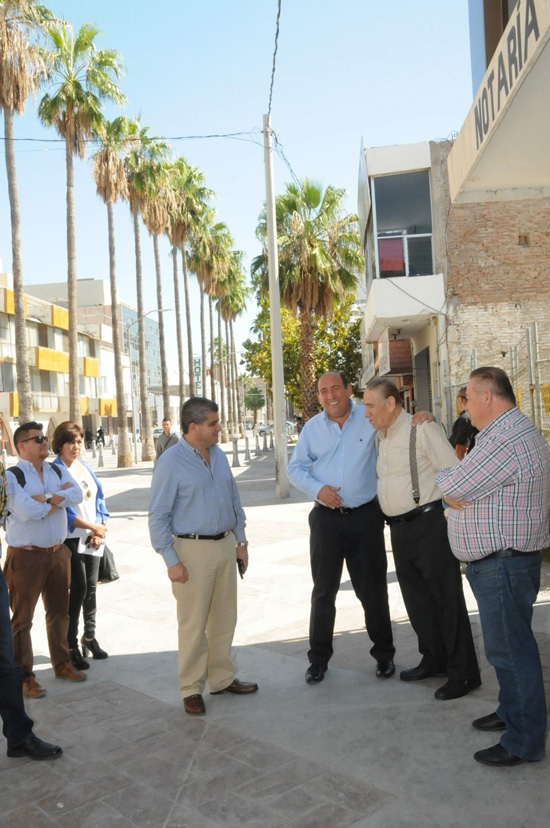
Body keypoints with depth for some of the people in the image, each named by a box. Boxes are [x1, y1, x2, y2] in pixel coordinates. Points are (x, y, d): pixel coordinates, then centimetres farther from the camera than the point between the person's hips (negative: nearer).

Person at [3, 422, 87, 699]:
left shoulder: (58, 472, 8)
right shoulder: (11, 476, -11)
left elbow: (77, 494, -10)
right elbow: (28, 511, -24)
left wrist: (47, 497, -20)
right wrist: (60, 496, -10)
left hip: (58, 552, 6)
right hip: (26, 556, -6)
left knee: (59, 611, 18)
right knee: (22, 618, 5)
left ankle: (62, 664, 34)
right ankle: (24, 676, 18)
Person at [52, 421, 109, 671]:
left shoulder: (86, 468, 12)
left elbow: (99, 499, 13)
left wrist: (100, 530, -1)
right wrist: (92, 527, -12)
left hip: (94, 538, 6)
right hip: (72, 539, -6)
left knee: (91, 587, 12)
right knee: (79, 589, -7)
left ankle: (89, 636, 26)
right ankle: (71, 645, 6)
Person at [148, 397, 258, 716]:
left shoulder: (219, 455, 8)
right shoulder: (171, 462, -12)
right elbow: (158, 516, -11)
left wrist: (241, 540, 12)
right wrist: (171, 561, -14)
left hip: (226, 545, 6)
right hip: (193, 550, -6)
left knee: (225, 619, 15)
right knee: (193, 624, 3)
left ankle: (222, 678, 31)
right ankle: (192, 689, 18)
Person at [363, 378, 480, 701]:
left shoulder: (423, 429, -12)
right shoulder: (382, 436, 13)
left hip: (429, 525, -8)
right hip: (399, 528, 9)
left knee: (447, 600, 1)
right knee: (417, 599, 18)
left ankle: (464, 673, 13)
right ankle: (434, 660, 35)